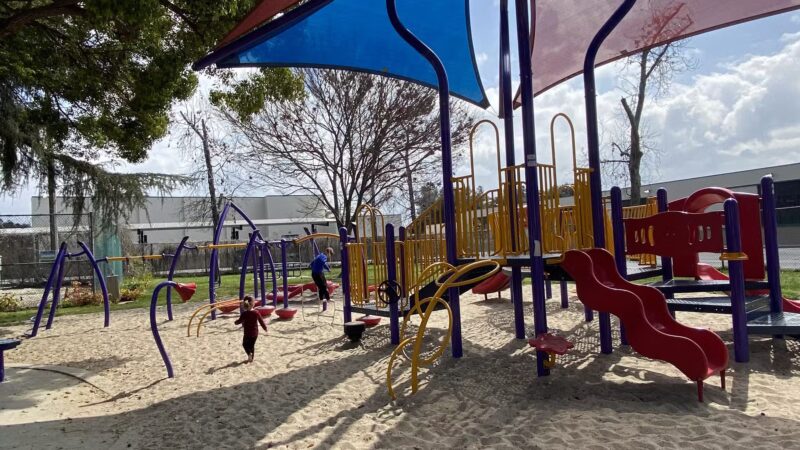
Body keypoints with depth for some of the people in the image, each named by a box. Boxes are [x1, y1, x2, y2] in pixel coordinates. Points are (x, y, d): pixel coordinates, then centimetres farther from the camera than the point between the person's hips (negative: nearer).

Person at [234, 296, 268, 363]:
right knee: (252, 345, 20)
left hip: (247, 333, -3)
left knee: (245, 344, 17)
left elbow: (239, 321, -10)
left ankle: (249, 353, -9)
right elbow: (261, 321, 0)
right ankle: (252, 358, 23)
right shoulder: (256, 313, -7)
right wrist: (265, 327, 16)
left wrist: (236, 322, 14)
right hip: (255, 333, 3)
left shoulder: (244, 314, -16)